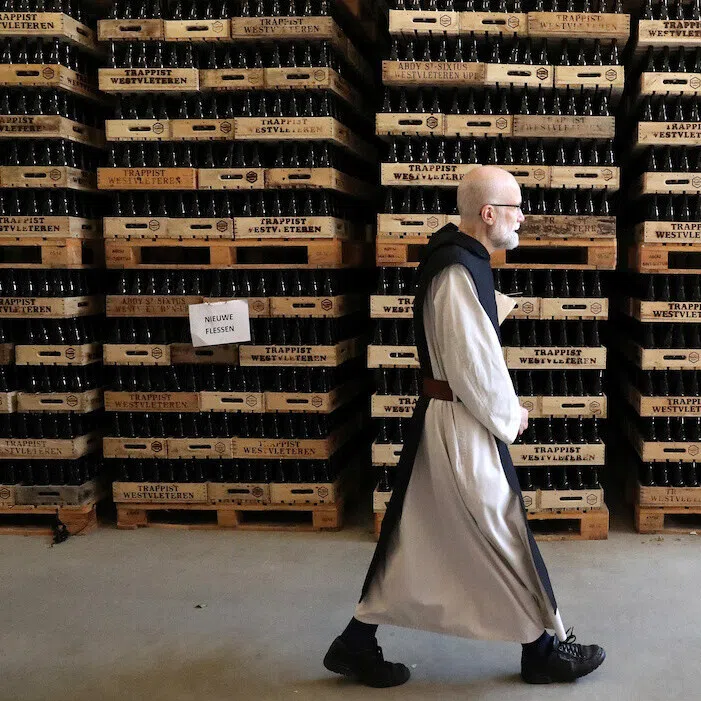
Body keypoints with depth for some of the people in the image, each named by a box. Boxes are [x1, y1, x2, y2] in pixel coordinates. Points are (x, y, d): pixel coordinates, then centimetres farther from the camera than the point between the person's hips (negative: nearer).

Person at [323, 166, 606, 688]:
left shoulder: (453, 256, 10)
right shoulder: (460, 271, -23)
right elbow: (474, 366, -23)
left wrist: (502, 408, 11)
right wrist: (509, 415, -7)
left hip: (440, 416, 10)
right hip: (462, 425, -10)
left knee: (417, 531, 15)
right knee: (503, 532, 7)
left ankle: (358, 644, 25)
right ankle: (544, 649, 27)